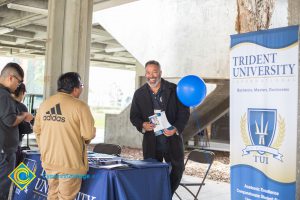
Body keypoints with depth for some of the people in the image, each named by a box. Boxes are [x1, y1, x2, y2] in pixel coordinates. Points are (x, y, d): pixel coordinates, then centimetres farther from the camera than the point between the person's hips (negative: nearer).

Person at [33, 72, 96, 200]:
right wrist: (82, 139, 6)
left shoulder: (44, 104, 5)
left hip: (49, 160, 6)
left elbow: (37, 130, 11)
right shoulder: (80, 106, -15)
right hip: (70, 162, -6)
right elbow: (88, 134, -16)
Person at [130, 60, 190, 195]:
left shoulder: (174, 90, -1)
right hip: (151, 141, 1)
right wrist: (143, 125, -14)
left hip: (172, 139, 0)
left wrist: (176, 129, -18)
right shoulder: (139, 94, 5)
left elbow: (184, 112, -1)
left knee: (177, 169, 6)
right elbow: (134, 116, 8)